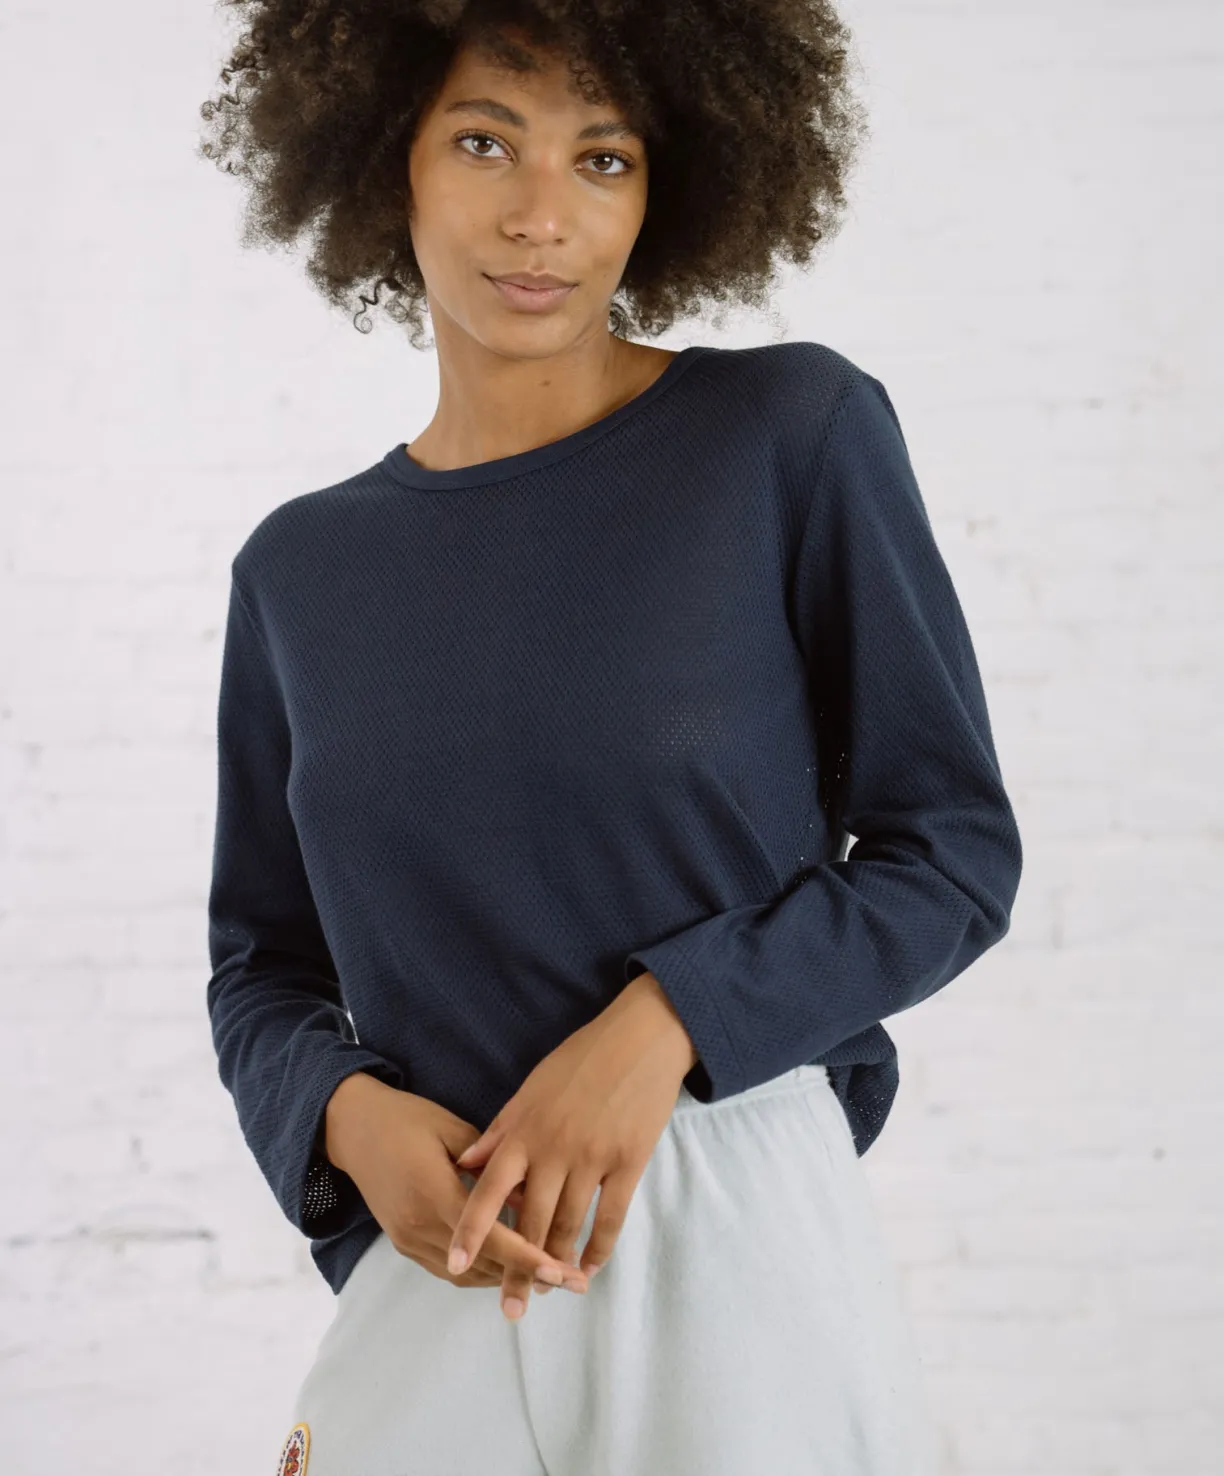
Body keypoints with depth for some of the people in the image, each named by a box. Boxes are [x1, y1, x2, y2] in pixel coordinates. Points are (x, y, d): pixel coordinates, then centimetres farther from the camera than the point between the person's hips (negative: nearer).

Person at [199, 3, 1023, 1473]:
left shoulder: (798, 435, -6)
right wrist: (348, 1115, -10)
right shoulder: (299, 569, 5)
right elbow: (259, 966, 11)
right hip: (423, 1272, 3)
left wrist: (662, 1019, -17)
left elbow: (953, 851, -5)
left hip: (739, 1245, -3)